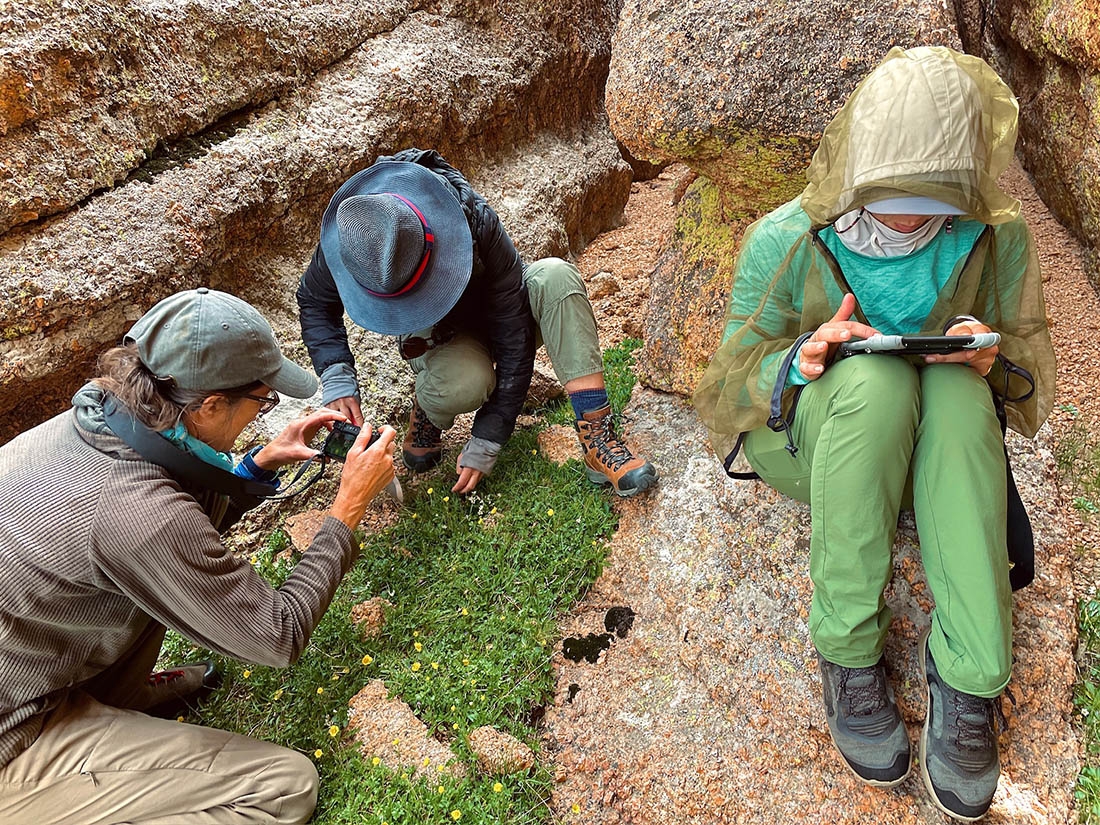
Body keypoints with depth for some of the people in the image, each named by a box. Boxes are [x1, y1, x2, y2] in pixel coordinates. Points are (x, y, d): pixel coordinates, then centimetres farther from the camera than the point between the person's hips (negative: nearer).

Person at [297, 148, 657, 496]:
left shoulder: (475, 223, -34)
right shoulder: (347, 239, -27)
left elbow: (515, 340, -28)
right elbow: (315, 303, -3)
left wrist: (485, 445, -26)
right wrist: (336, 381, -20)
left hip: (495, 319, 1)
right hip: (440, 337, 0)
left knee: (556, 278, -36)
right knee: (465, 382, -40)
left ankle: (596, 437, -34)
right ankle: (427, 412, -3)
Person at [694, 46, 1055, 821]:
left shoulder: (998, 239, -5)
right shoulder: (786, 242, -12)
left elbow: (1030, 368, 5)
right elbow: (737, 373, -5)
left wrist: (993, 359, -20)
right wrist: (800, 361, -28)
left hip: (932, 450, 2)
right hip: (805, 437, -2)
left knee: (957, 388, -32)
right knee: (875, 376, -35)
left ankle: (968, 677, -28)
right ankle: (848, 652, -25)